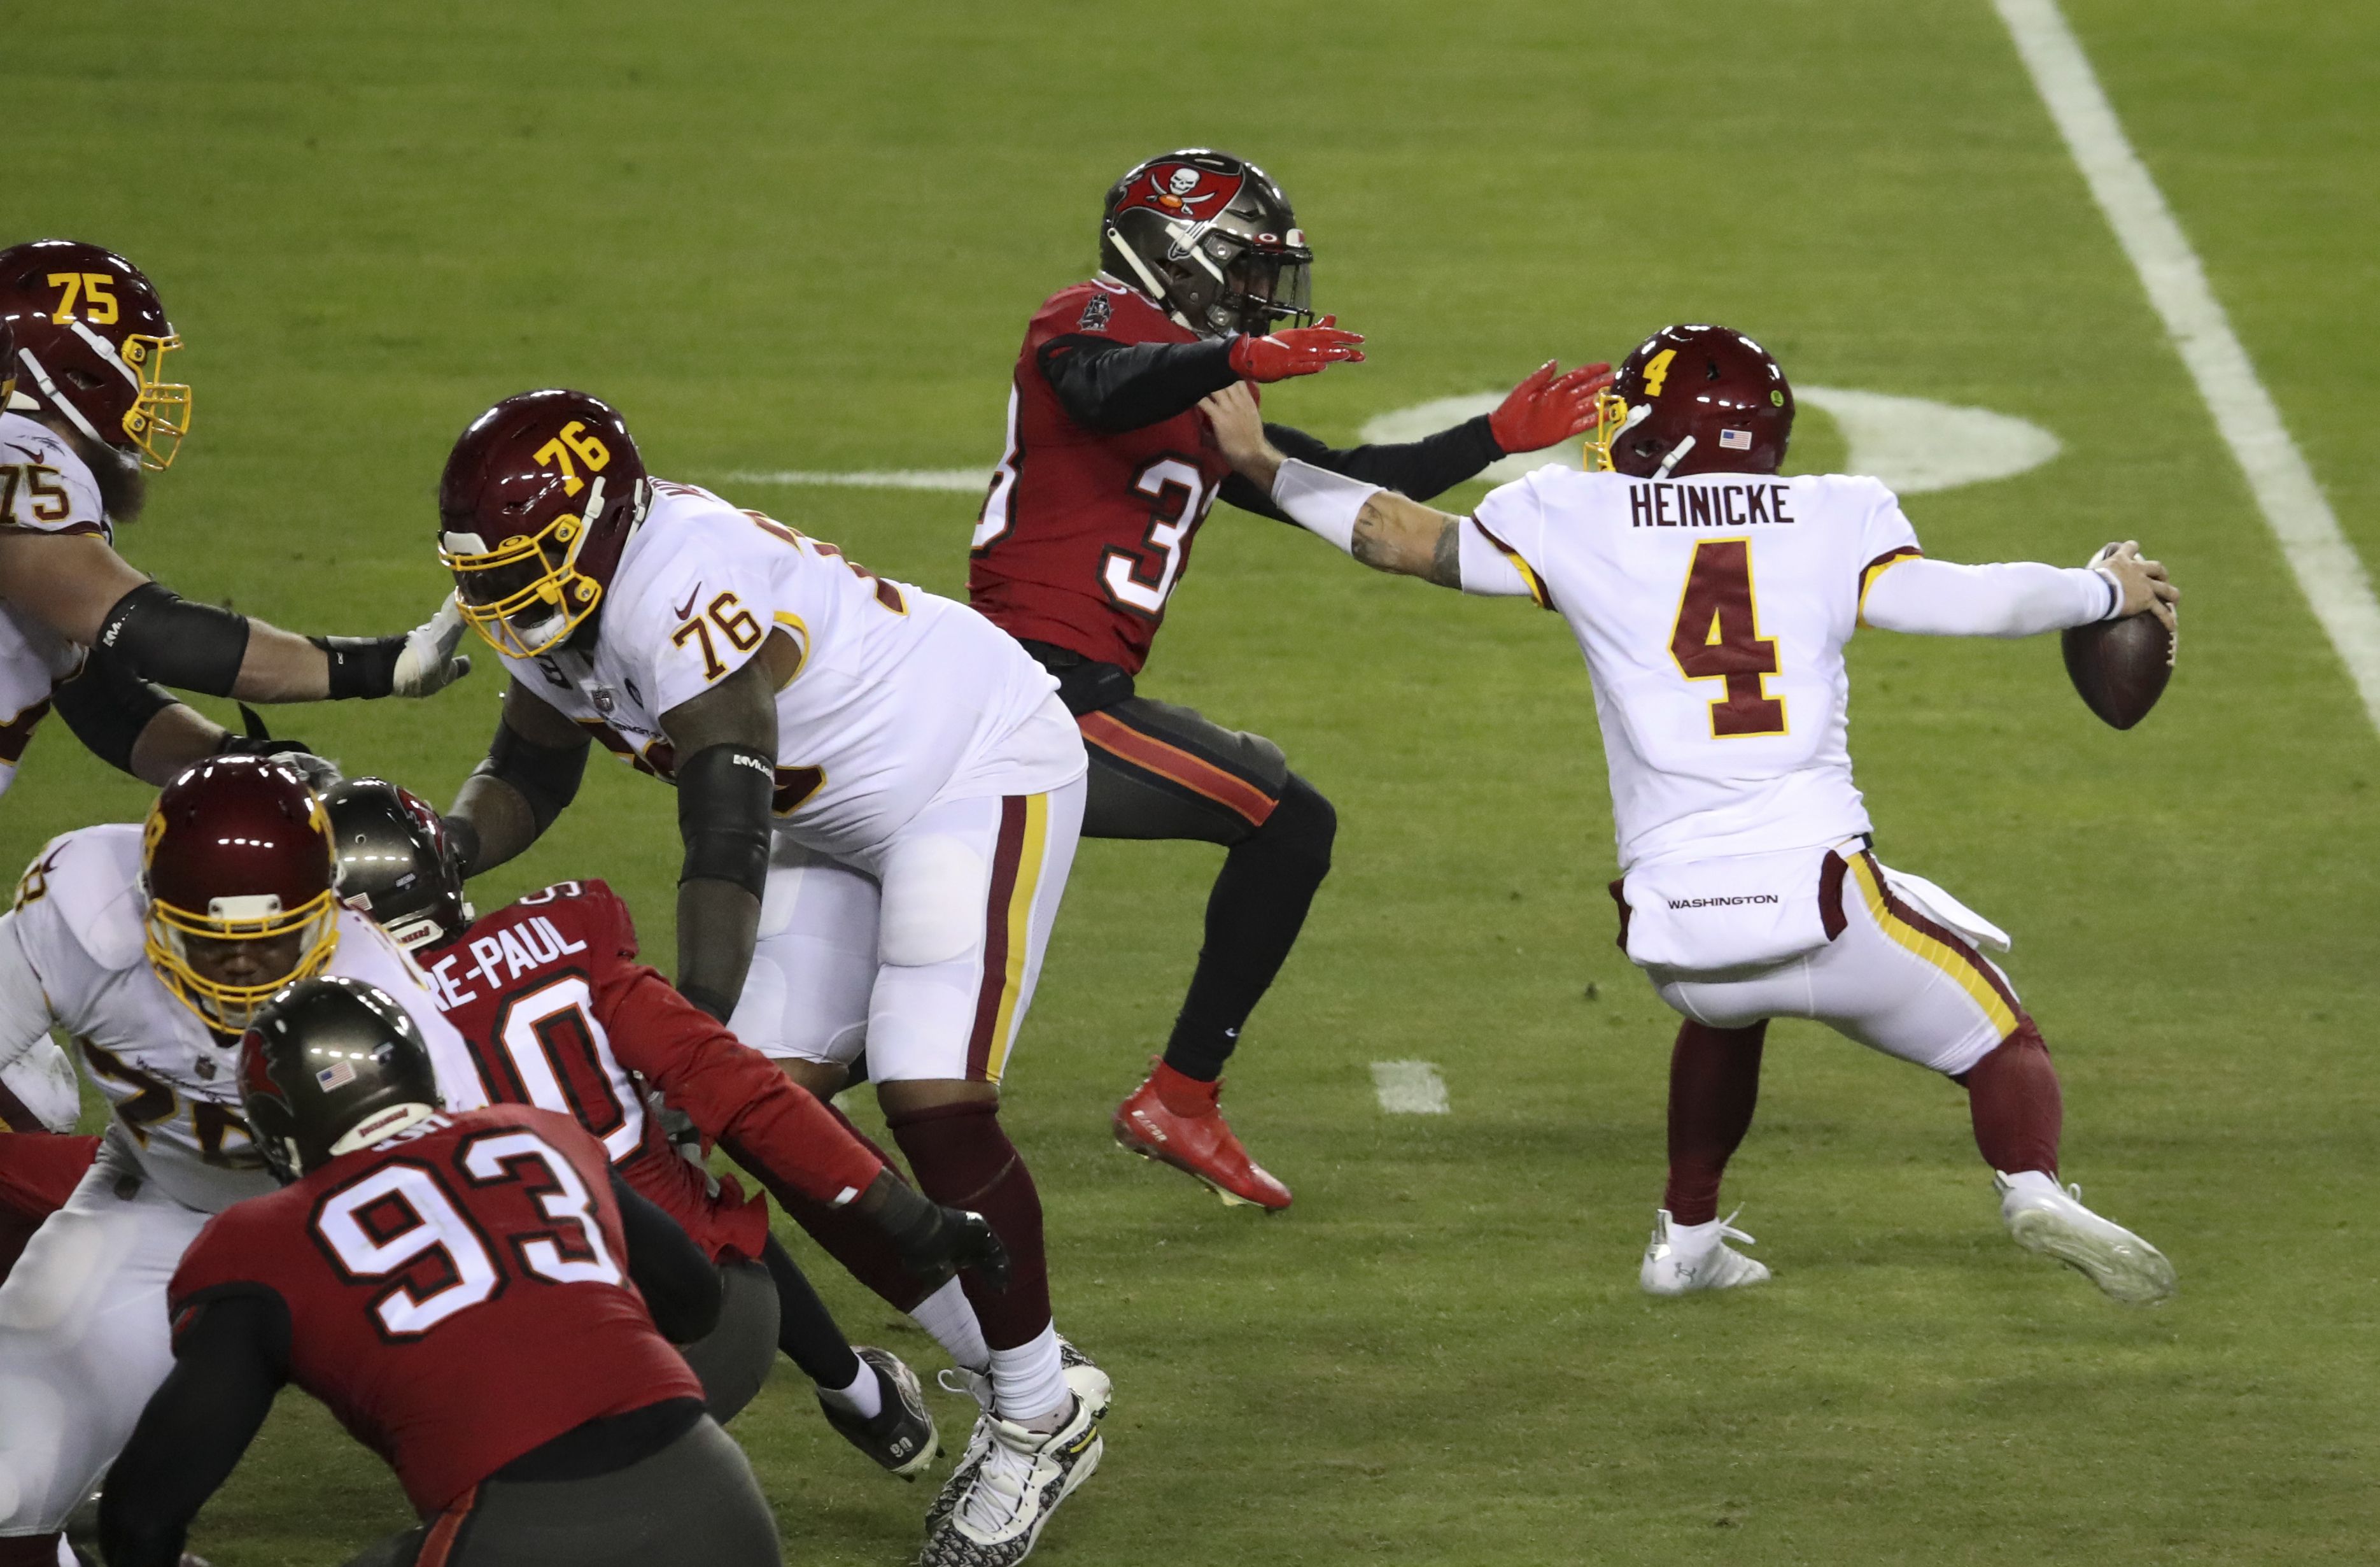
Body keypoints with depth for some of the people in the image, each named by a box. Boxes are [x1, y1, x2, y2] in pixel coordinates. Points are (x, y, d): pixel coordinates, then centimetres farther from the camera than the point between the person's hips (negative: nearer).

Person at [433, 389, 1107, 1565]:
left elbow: (727, 839, -38)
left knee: (935, 1105, -18)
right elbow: (526, 776, 8)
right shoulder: (558, 597, -6)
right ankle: (1002, 1373, 13)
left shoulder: (685, 592, -34)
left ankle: (1044, 1413, 1)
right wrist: (441, 851, -14)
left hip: (980, 774, -10)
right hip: (842, 817, 10)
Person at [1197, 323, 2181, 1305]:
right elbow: (1956, 601, -1)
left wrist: (1266, 468, 31)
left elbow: (1406, 539, 17)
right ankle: (2033, 1190, -18)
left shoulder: (1575, 523, 10)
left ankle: (1687, 1240, 36)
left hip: (1677, 923, 2)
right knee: (1996, 1040, 12)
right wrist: (2104, 591, 16)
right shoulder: (1831, 520, 9)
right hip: (1822, 900, -2)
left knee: (1725, 1009, 37)